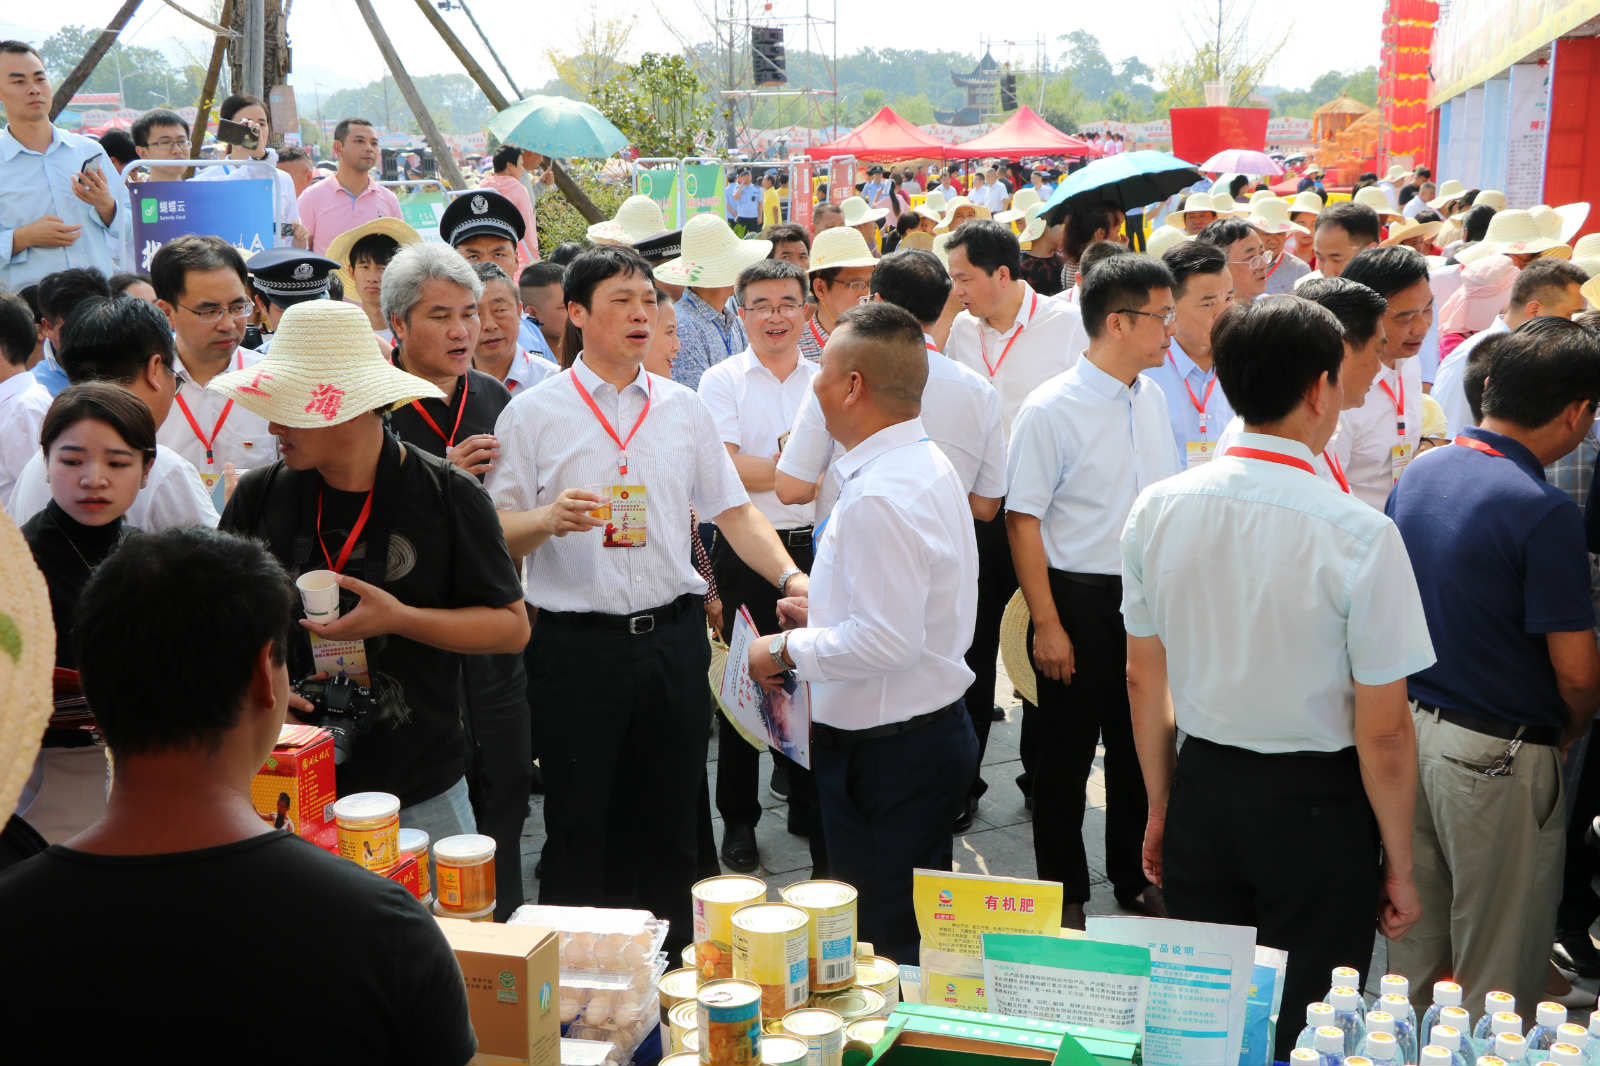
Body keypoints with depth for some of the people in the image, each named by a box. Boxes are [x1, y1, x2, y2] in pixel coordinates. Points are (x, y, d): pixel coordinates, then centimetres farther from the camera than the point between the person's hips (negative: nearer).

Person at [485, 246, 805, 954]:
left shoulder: (682, 406, 10)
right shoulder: (533, 413, 0)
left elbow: (733, 510, 10)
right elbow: (496, 535, -3)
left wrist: (790, 576, -4)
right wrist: (550, 518, -23)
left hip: (674, 636, 3)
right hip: (577, 645, -3)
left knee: (670, 817, 12)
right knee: (580, 823, 4)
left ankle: (670, 965, 26)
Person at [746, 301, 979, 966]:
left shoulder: (878, 498, -23)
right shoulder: (930, 465, 10)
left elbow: (888, 641, -27)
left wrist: (787, 650, -15)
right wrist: (828, 612, 15)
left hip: (885, 754, -11)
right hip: (938, 729, 11)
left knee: (880, 944, 0)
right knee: (920, 931, 19)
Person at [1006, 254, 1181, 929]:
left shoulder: (1152, 397, 6)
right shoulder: (1051, 410, -14)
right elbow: (1022, 520, -13)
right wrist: (1047, 624, -15)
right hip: (1080, 599, -6)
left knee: (1140, 744, 16)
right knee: (1066, 753, 6)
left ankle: (1137, 879, 33)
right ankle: (1064, 893, 22)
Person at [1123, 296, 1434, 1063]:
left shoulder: (1158, 510, -6)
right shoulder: (1360, 535, -20)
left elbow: (1144, 681, 4)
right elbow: (1382, 733, -15)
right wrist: (1399, 865, -1)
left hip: (1201, 789, 4)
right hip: (1317, 808, -4)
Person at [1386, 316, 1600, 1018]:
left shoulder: (1417, 475, 2)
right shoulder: (1543, 512, -20)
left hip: (1409, 721, 7)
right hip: (1496, 753, -7)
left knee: (1414, 947, 21)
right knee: (1500, 974, 9)